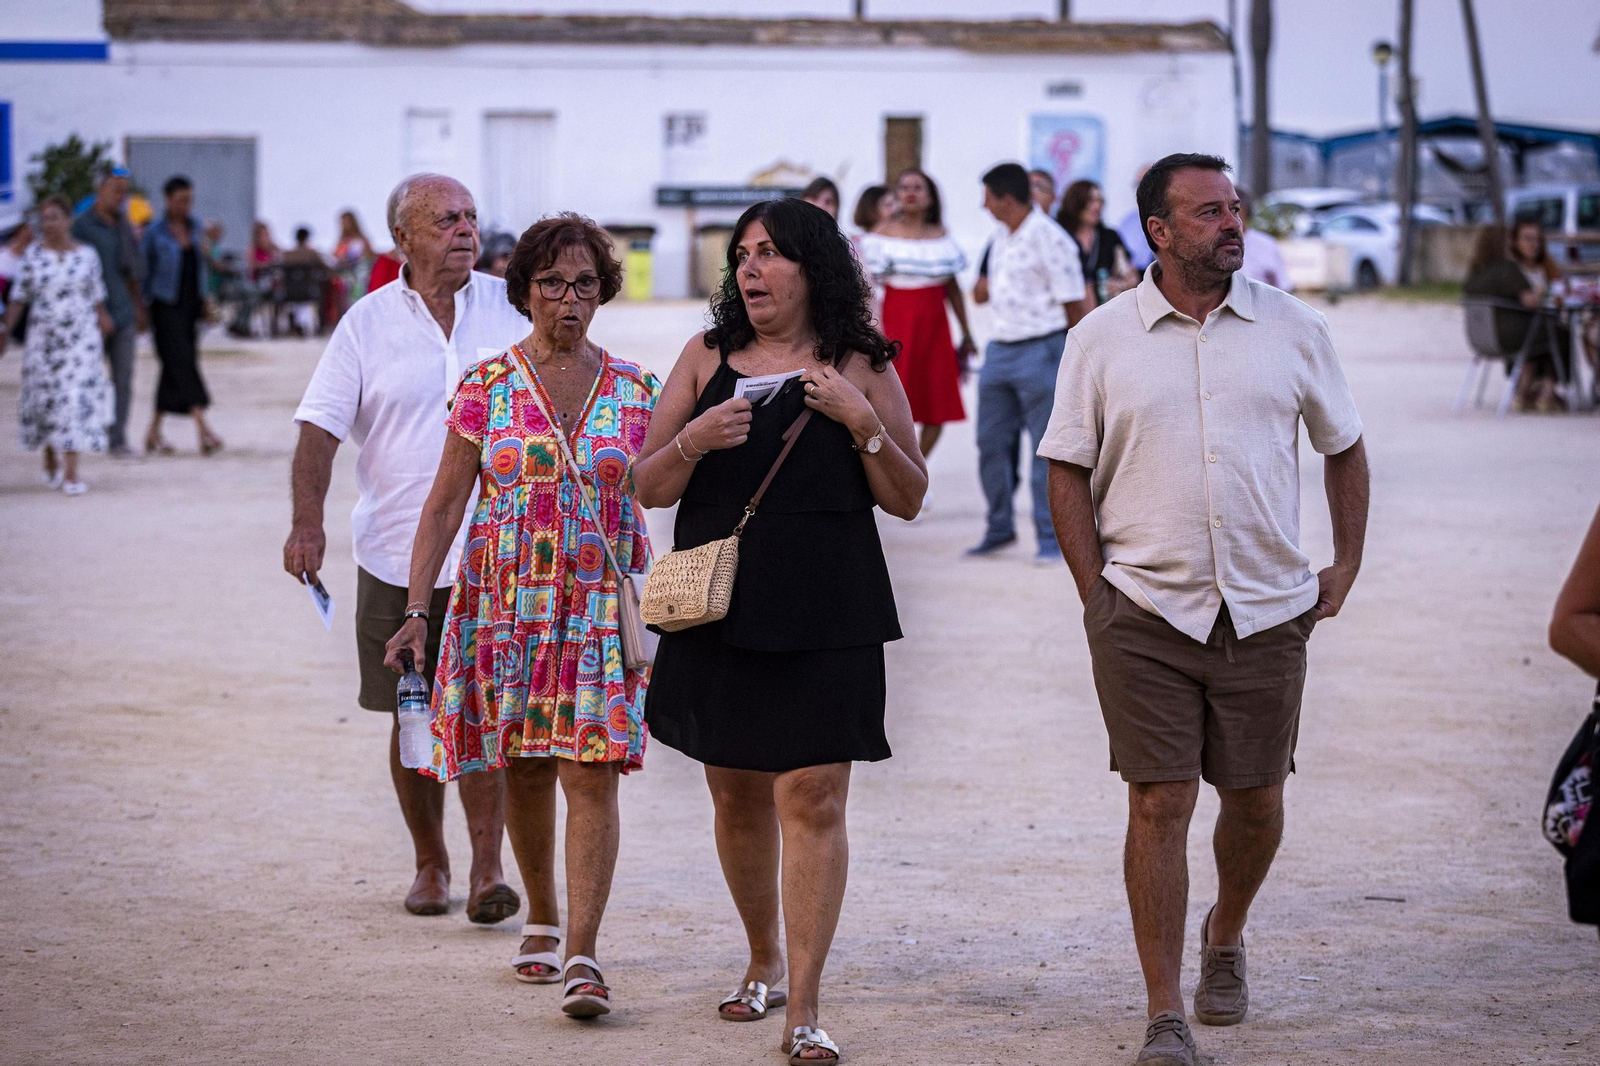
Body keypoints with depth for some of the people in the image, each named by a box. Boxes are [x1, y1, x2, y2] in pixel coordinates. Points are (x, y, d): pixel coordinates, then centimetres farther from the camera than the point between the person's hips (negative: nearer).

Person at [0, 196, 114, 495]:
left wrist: (103, 323, 5)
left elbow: (97, 298, 7)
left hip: (81, 338, -1)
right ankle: (51, 464, 27)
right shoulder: (33, 256, 2)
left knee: (77, 398, -9)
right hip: (42, 339, 1)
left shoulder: (87, 255, 2)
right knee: (46, 399, 6)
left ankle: (71, 472, -10)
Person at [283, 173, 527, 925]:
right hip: (397, 552, 1)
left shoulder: (511, 309, 3)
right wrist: (307, 520, -16)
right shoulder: (369, 323, 2)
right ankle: (430, 864, 23)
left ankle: (488, 869, -9)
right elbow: (321, 426, -3)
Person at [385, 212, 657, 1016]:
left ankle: (583, 954, -13)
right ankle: (541, 920, 30)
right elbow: (445, 504, 1)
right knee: (524, 772, 9)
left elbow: (643, 500, 10)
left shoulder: (632, 391, 3)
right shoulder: (487, 387, 1)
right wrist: (417, 609, -6)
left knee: (591, 773, -10)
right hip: (507, 605, 1)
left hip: (603, 608, -1)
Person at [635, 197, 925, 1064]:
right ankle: (764, 961, 33)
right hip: (720, 606, 3)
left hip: (825, 611, -3)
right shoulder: (708, 358, 8)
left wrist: (864, 424, -11)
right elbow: (648, 487, 8)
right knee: (736, 793, 12)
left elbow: (909, 499, 4)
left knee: (813, 798, -9)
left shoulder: (860, 368, 3)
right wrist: (693, 442, -12)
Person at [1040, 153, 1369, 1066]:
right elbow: (1069, 471, 4)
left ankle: (1226, 940, 39)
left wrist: (1348, 567, 8)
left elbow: (1345, 448, 14)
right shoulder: (1103, 339, 1)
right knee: (1160, 804, -5)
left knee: (1256, 800, 10)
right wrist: (1097, 595, -3)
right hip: (1145, 614, -2)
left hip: (1268, 612, 2)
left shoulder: (1294, 329, 4)